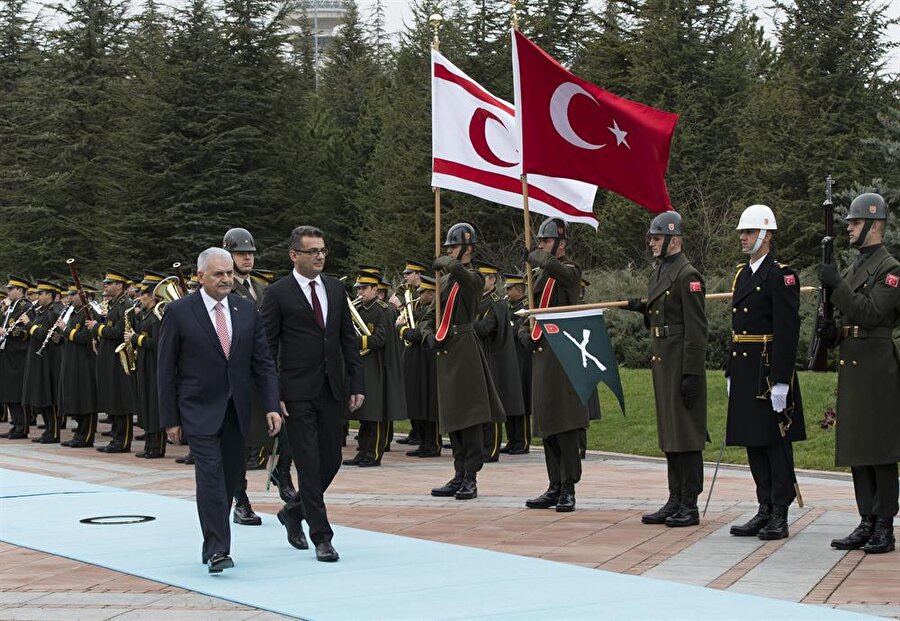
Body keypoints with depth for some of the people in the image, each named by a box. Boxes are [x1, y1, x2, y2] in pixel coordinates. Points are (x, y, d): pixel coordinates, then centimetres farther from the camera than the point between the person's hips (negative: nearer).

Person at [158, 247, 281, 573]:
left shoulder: (246, 310, 6)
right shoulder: (179, 312, -6)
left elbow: (263, 362, 7)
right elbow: (166, 370, -4)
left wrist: (271, 406, -4)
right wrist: (170, 419, -6)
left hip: (236, 411, 5)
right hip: (199, 410, -5)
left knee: (229, 478, 9)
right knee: (211, 474, -15)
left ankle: (214, 544, 23)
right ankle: (217, 549, -16)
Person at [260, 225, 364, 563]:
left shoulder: (336, 288, 10)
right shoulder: (278, 293, -5)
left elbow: (349, 339, 13)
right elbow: (267, 348, -5)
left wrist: (356, 384, 6)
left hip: (333, 390, 5)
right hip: (298, 392, -5)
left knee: (331, 460, 9)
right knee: (309, 465, -4)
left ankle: (293, 511, 32)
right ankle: (321, 537, 2)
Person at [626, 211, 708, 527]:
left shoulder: (688, 275, -13)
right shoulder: (659, 272, 16)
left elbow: (696, 329, -17)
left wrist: (691, 374, -20)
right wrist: (643, 307, 7)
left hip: (682, 365, -10)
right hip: (662, 363, 10)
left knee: (686, 433, -4)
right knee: (669, 433, 12)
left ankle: (690, 506, 1)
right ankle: (675, 501, 19)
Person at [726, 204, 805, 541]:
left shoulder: (781, 274, -10)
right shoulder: (742, 273, 16)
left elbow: (787, 331, -16)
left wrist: (781, 381, -20)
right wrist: (730, 371, 18)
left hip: (770, 371, -8)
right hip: (744, 371, 8)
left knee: (776, 441, -3)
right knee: (753, 443, 10)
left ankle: (780, 516, 2)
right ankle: (765, 511, 18)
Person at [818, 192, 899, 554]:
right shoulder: (853, 270, 18)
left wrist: (837, 286, -20)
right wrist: (834, 331, 3)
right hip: (851, 366, 9)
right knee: (856, 450, 9)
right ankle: (867, 523, 15)